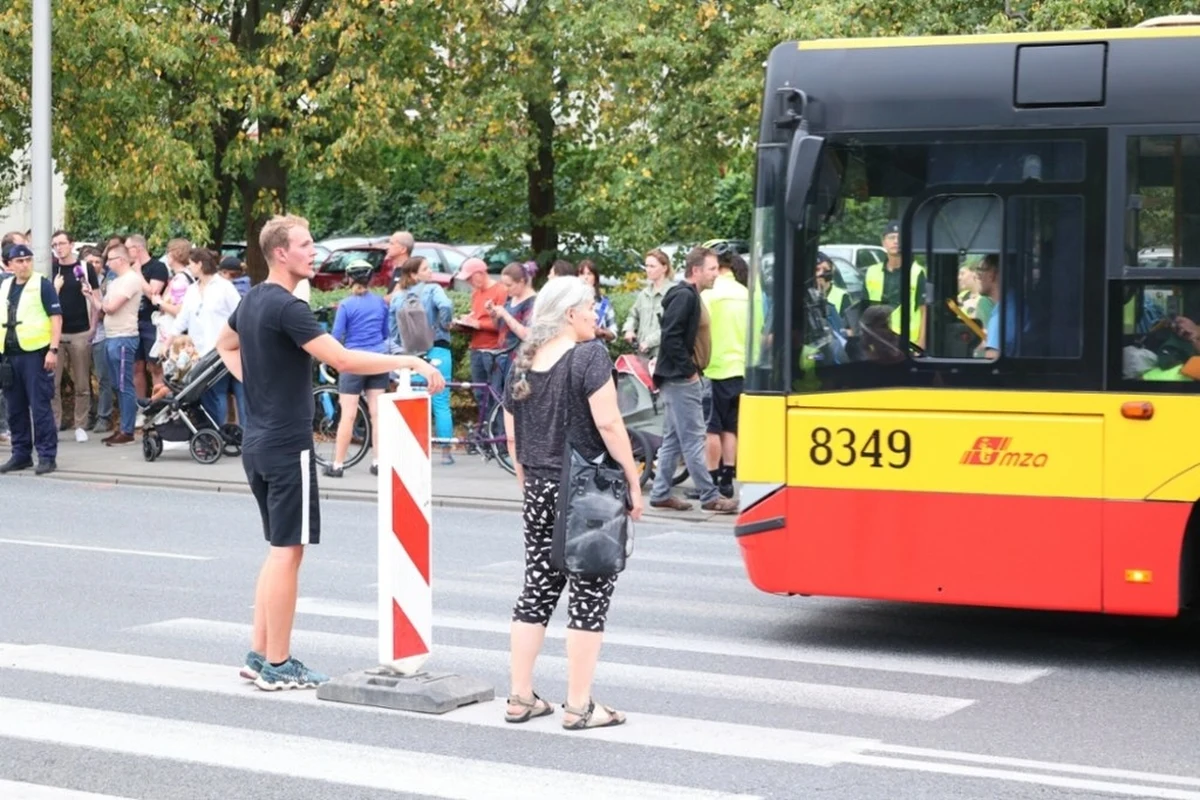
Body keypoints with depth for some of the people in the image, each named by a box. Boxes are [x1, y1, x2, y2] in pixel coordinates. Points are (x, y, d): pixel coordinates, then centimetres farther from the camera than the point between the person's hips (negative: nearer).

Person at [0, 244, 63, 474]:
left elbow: (56, 317, -7)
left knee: (40, 407, -6)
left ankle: (47, 456, -3)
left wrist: (53, 349, -16)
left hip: (35, 353, -6)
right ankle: (21, 454, 19)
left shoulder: (42, 284, -2)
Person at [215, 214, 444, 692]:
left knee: (279, 550, 16)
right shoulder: (286, 307, -18)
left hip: (258, 443, 10)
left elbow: (225, 346, 30)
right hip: (288, 445, -10)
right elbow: (342, 360, -24)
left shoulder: (252, 301, 12)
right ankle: (277, 666, 1)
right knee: (287, 551, -4)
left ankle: (259, 655, 19)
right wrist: (407, 362, -21)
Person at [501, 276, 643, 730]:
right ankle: (579, 707, 2)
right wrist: (634, 483, -9)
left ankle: (520, 699, 16)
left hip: (540, 490, 6)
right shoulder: (589, 356, -11)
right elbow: (608, 425, -16)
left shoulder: (523, 364, 9)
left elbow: (512, 436, 13)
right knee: (590, 594, 0)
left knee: (537, 590, 13)